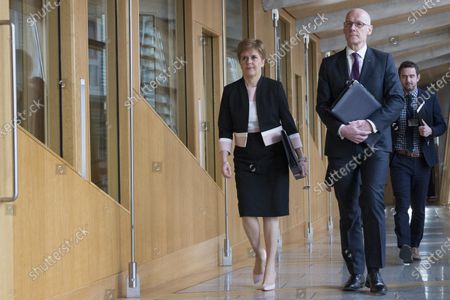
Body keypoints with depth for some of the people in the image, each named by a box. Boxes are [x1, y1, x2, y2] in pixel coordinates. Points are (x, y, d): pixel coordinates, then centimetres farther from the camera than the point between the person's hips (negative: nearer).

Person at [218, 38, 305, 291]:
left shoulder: (274, 88, -1)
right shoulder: (231, 91, 2)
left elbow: (288, 122, 2)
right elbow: (225, 128, 2)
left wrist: (299, 153, -3)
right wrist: (225, 159, -6)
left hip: (273, 156, -1)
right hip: (245, 158, 1)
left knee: (271, 213, -1)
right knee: (248, 213, -5)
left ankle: (270, 267, 11)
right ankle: (259, 254, 23)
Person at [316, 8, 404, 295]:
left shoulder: (384, 61, 7)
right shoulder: (330, 64, 10)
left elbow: (397, 100, -1)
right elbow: (323, 105, 5)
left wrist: (371, 124, -16)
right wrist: (342, 129, -13)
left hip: (375, 142, -2)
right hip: (341, 145, 2)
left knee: (372, 201, -16)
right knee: (348, 211, 4)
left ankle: (375, 273, -11)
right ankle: (355, 272, 11)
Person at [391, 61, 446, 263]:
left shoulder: (430, 100, 6)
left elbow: (442, 125, 10)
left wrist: (431, 131, -11)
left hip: (422, 160, 2)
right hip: (400, 160, -2)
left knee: (419, 207, 8)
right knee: (402, 204, -13)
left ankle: (414, 246, 18)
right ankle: (404, 246, -19)